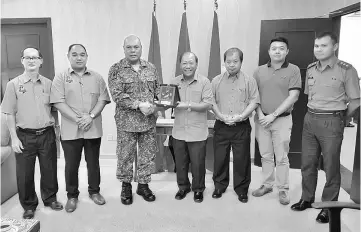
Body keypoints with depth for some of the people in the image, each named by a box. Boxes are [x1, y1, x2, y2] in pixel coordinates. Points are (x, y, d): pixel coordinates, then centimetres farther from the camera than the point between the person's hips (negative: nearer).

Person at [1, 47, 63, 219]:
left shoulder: (48, 83, 4)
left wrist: (56, 129, 6)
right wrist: (14, 138, -6)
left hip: (47, 134, 2)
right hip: (24, 136, -1)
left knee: (49, 169, 11)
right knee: (24, 173, 8)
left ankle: (50, 198, 33)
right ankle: (29, 205, 28)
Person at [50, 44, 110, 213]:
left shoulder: (97, 77, 7)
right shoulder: (60, 78, 2)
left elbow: (103, 99, 0)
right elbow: (58, 102, -8)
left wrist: (91, 116, -15)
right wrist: (77, 119, -16)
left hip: (93, 129, 1)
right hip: (70, 130, -1)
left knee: (93, 163, 12)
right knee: (71, 165, 9)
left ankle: (94, 191, 30)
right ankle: (72, 195, 26)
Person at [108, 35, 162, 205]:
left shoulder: (151, 68, 8)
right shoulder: (116, 69, -4)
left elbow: (157, 91, 13)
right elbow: (117, 95, -13)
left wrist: (155, 107, -6)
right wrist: (139, 105, -20)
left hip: (149, 120, 3)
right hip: (126, 121, -3)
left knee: (148, 155, 11)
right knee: (125, 156, 8)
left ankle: (143, 184, 29)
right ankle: (126, 186, 29)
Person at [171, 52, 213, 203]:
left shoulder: (204, 82, -6)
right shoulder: (174, 82, 5)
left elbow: (208, 104, -12)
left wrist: (188, 105, -22)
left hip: (197, 132, -3)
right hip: (179, 131, 3)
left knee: (197, 164, 8)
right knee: (180, 163, 15)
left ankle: (198, 189, 30)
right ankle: (183, 187, 37)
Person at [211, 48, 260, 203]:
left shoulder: (249, 81, 3)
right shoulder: (216, 81, 8)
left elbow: (254, 101, -2)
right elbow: (211, 101, 4)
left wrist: (240, 116, -14)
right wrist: (221, 116, -11)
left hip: (241, 127, -1)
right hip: (221, 126, 2)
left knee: (242, 159, 5)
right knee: (220, 158, 8)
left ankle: (242, 189, 22)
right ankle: (219, 186, 26)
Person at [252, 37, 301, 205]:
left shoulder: (293, 70, -3)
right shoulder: (259, 71, 6)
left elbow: (293, 97, -9)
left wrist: (273, 115, -14)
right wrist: (260, 115, -7)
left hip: (282, 120, -3)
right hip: (262, 120, 3)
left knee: (281, 157, 4)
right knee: (265, 155, 12)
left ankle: (283, 189, 18)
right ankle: (267, 185, 26)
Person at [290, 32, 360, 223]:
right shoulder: (310, 69, 8)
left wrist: (338, 118, 1)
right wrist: (313, 114, 13)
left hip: (332, 122, -5)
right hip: (310, 120, 5)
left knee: (331, 167, 4)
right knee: (307, 163, 12)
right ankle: (307, 199, 29)